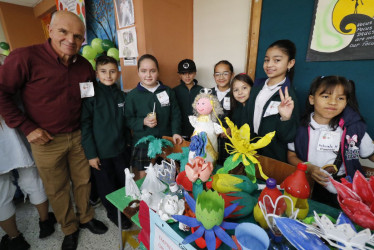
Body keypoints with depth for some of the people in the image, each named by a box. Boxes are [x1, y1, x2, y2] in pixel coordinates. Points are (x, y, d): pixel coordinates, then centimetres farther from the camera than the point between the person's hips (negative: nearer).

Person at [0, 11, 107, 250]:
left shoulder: (85, 65, -2)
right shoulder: (25, 57, -15)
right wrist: (27, 127, -11)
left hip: (78, 136, 3)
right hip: (46, 140, -3)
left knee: (83, 181, 17)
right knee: (57, 189, 14)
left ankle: (86, 217, 42)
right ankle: (69, 228, 39)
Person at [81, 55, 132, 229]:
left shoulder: (121, 95, 4)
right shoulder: (92, 95, -11)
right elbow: (85, 125, -12)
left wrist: (127, 143, 12)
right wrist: (91, 154, -13)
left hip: (120, 149, 4)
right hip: (101, 151, -4)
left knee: (125, 182, 15)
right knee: (107, 186, 12)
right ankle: (114, 213, 37)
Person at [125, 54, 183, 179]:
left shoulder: (168, 91, 2)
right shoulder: (132, 95, -3)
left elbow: (175, 114, 4)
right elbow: (128, 119, -1)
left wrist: (176, 132, -8)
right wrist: (143, 122, -17)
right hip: (142, 145, -1)